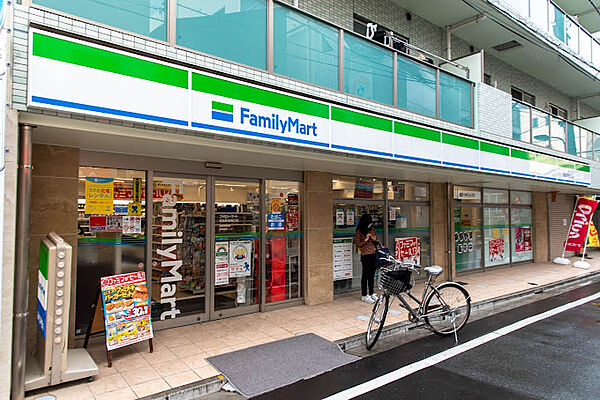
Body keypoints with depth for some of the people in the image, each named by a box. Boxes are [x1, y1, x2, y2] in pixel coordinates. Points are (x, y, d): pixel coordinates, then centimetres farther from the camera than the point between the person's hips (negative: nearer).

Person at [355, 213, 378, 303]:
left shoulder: (372, 228, 10)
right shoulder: (360, 231, -6)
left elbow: (376, 242, 17)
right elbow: (358, 244, -7)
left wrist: (374, 239, -5)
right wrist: (366, 240, -19)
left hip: (374, 254, 6)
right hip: (365, 254, -6)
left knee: (372, 274, 11)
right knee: (365, 275, -2)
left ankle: (371, 293, 21)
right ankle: (364, 295, 4)